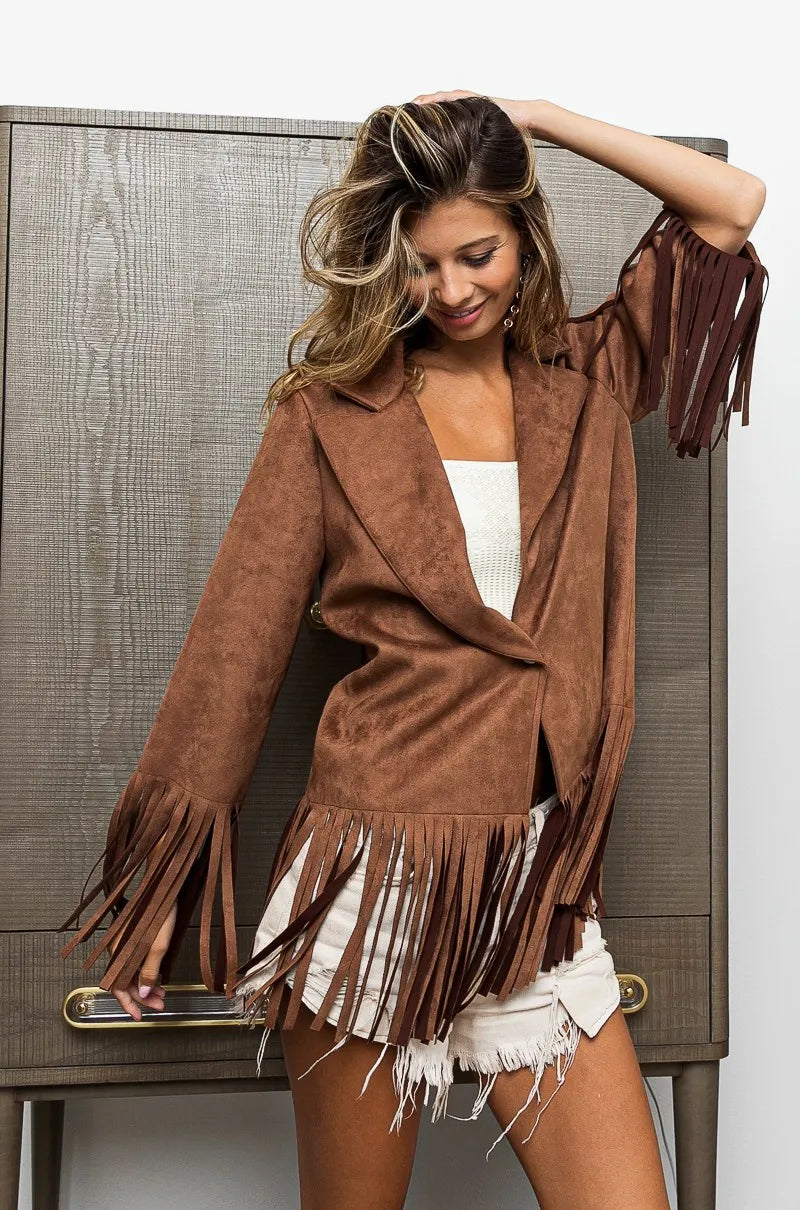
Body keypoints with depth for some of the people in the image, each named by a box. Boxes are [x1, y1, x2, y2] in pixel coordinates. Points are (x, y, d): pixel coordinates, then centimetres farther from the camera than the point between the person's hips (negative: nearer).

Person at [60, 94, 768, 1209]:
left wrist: (533, 115, 6)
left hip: (542, 885, 3)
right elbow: (239, 636, 0)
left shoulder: (587, 383, 10)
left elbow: (733, 203, 9)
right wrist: (163, 886, 2)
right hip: (376, 863, -2)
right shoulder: (332, 412, 1)